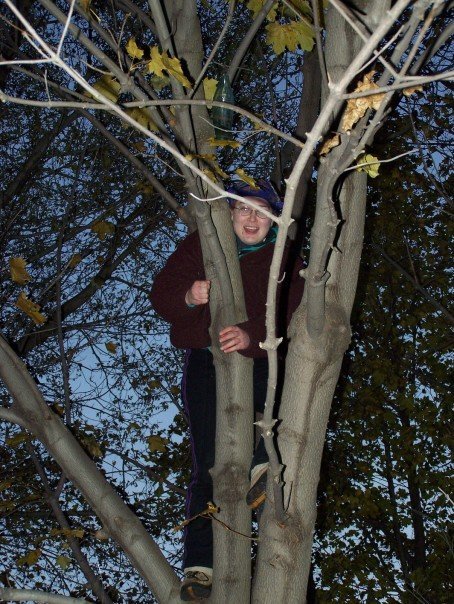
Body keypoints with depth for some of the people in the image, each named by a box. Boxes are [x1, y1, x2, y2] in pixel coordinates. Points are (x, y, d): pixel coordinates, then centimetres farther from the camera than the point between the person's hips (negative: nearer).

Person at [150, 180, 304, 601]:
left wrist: (252, 338, -30)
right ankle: (199, 566, -9)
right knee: (210, 463, -13)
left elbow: (292, 322, -10)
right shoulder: (199, 247, 7)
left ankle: (257, 465, -20)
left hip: (260, 362, 1)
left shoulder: (285, 260, 4)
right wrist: (188, 297, -20)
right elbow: (160, 297, 4)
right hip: (205, 363, -1)